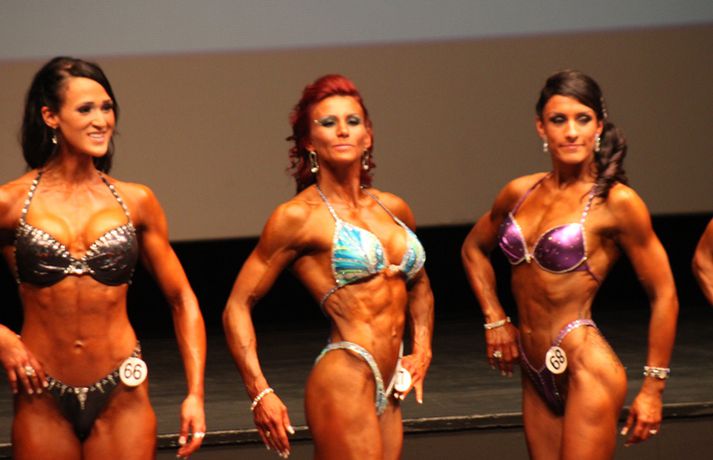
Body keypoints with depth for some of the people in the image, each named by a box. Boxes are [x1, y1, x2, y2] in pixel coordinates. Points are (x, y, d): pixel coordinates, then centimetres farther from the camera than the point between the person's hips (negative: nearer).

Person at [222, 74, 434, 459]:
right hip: (343, 382, -7)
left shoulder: (393, 210, 14)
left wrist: (422, 352, 17)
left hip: (386, 394, 7)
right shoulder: (298, 216, -3)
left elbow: (419, 286, 33)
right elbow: (237, 307, -2)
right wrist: (260, 394, -10)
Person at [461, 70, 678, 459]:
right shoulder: (520, 193, 8)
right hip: (537, 374, 7)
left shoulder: (617, 203, -8)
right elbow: (474, 248, 29)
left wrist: (652, 388, -4)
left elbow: (663, 297, -4)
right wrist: (495, 320, 18)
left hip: (587, 369, -7)